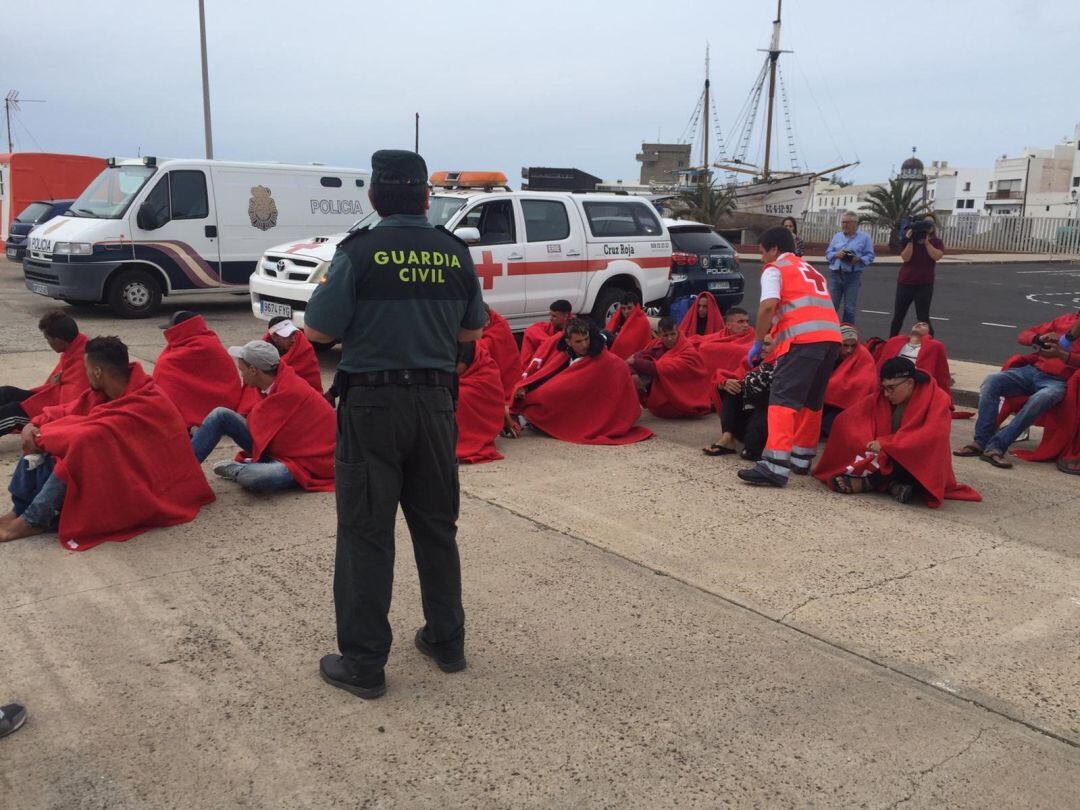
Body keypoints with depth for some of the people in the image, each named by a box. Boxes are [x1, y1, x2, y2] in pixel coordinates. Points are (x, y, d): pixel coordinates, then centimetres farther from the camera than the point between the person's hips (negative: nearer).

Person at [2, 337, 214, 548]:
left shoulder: (146, 406, -27)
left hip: (141, 488, -9)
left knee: (83, 444, -32)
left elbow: (92, 435, -33)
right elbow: (71, 411, 5)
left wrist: (41, 438, -22)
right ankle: (20, 510, -8)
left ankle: (33, 521, -20)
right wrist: (34, 426, -13)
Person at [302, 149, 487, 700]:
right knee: (437, 526, 16)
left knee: (366, 534, 4)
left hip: (372, 405, -4)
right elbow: (473, 330, 11)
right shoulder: (455, 253, 1)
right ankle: (446, 640, 28)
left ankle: (363, 664, 12)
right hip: (434, 401, 4)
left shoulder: (360, 251, -11)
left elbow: (317, 331, -9)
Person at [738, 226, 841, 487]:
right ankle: (801, 459, 27)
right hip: (831, 335, 8)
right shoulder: (810, 270, 34)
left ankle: (775, 466, -24)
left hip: (803, 338, -8)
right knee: (812, 401, 19)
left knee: (783, 398, -13)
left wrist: (757, 343, 0)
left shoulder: (774, 269, 10)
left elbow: (768, 306, -8)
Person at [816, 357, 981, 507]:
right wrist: (868, 446, -29)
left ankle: (866, 482, -26)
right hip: (885, 461, 3)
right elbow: (847, 419, -12)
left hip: (918, 469, -3)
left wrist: (886, 444, -31)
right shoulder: (880, 397, -4)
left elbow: (934, 435, -29)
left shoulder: (937, 399, -13)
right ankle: (892, 484, -29)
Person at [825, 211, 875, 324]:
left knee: (849, 308, 2)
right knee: (831, 306, 4)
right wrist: (836, 254, -10)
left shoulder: (865, 237, 2)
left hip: (853, 276, -3)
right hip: (835, 274, 3)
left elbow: (870, 256, -1)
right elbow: (828, 253, 11)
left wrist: (859, 259, -20)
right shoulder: (837, 236, 13)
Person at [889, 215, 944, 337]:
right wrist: (910, 240, -17)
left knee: (923, 317, -6)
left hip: (924, 284, -2)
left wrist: (926, 241, -16)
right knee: (898, 316, 8)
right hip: (905, 282, 2)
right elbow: (905, 257, -12)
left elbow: (936, 256, -17)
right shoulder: (908, 240, 3)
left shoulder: (937, 242, 3)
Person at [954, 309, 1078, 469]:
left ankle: (995, 446, -41)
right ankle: (981, 442, -28)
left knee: (1044, 397, -39)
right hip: (1032, 369, 4)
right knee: (992, 380, -24)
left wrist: (1061, 354, -22)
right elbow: (1023, 335, 20)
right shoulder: (1065, 320, 19)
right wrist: (1039, 338, -2)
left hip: (1057, 381, -4)